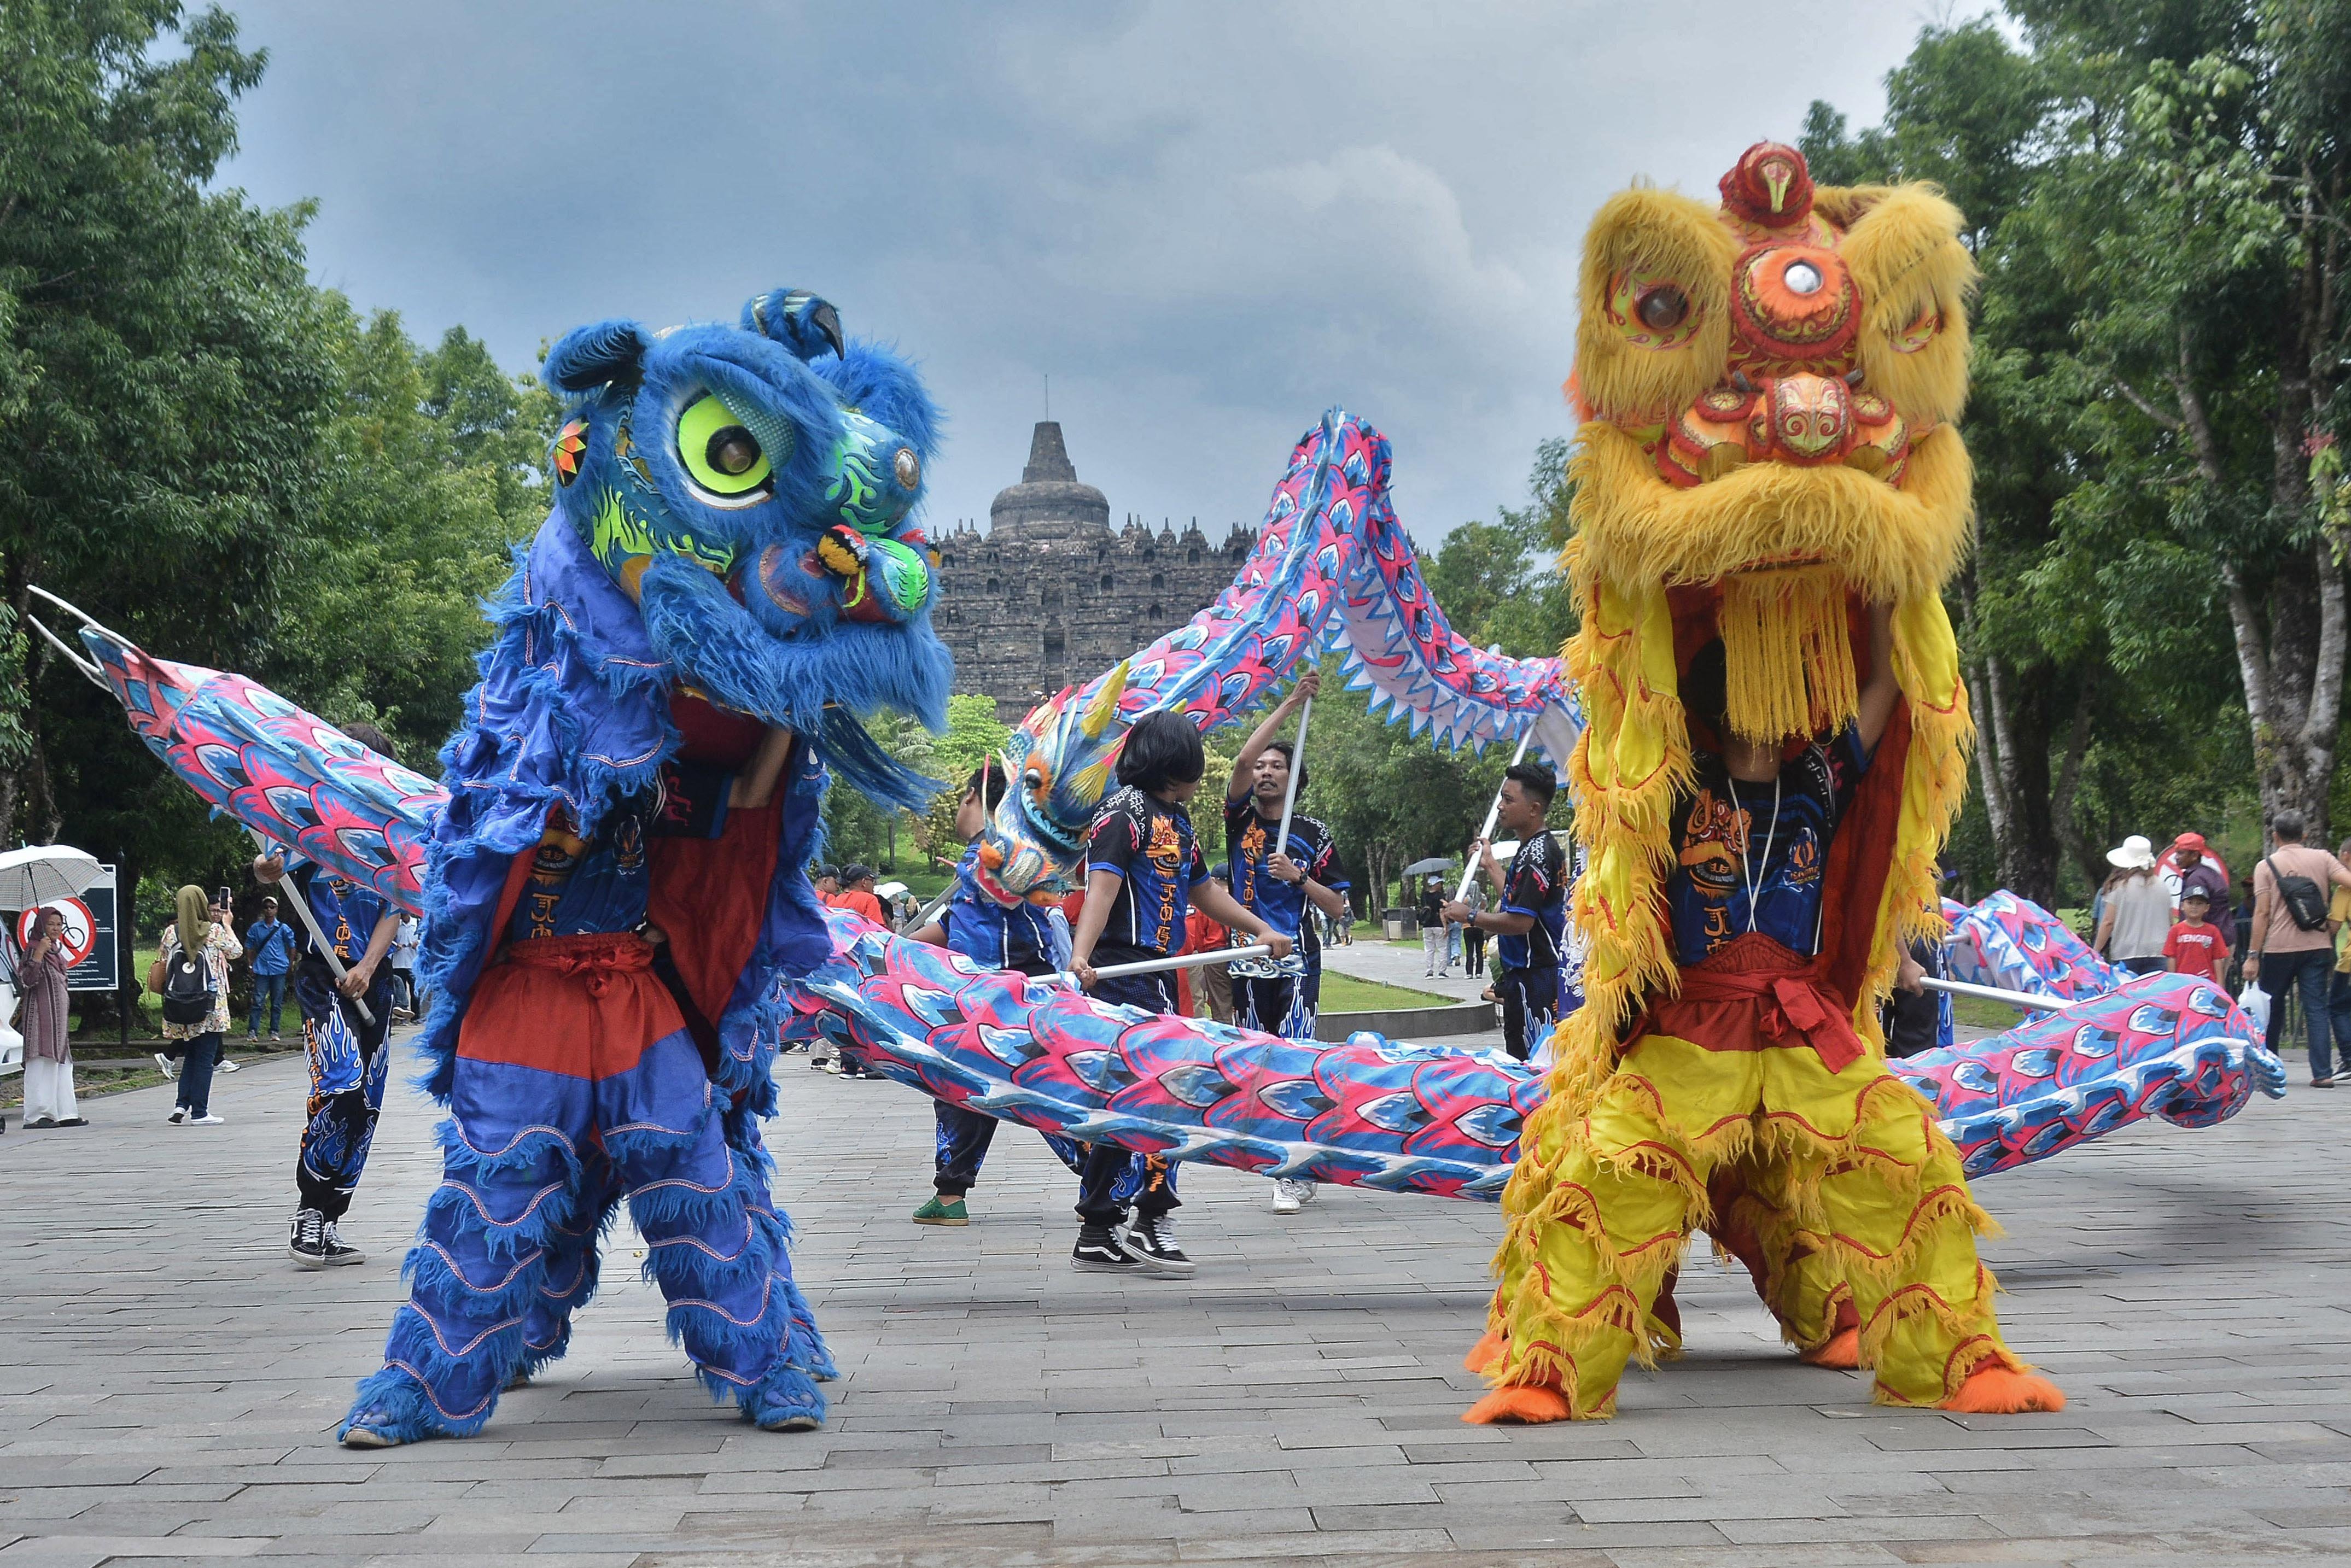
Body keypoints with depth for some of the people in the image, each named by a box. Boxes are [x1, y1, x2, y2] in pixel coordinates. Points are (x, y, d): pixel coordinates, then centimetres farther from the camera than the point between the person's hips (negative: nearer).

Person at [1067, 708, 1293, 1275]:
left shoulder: (1178, 821, 20)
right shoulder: (1124, 813, -8)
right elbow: (1102, 886, -21)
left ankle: (1098, 1236, 11)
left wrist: (1262, 930, 36)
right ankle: (1151, 1222, -9)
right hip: (1125, 971, -9)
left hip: (1156, 973, 9)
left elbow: (1202, 889, 32)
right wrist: (1081, 955, -35)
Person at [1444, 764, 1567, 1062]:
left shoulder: (1536, 855, -18)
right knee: (1519, 1053, 13)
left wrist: (1470, 916, -12)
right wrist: (1490, 865, 33)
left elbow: (1520, 921, -24)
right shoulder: (1534, 849, 15)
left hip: (1535, 978, -11)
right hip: (1523, 974, 11)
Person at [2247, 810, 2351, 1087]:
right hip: (2317, 947, 1)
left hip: (2279, 949, -1)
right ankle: (2323, 1073, -8)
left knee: (2272, 1007, 12)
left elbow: (2262, 913, -6)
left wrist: (2253, 955, -6)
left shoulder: (2267, 866, -1)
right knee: (2316, 1007, 1)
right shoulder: (2321, 859, 4)